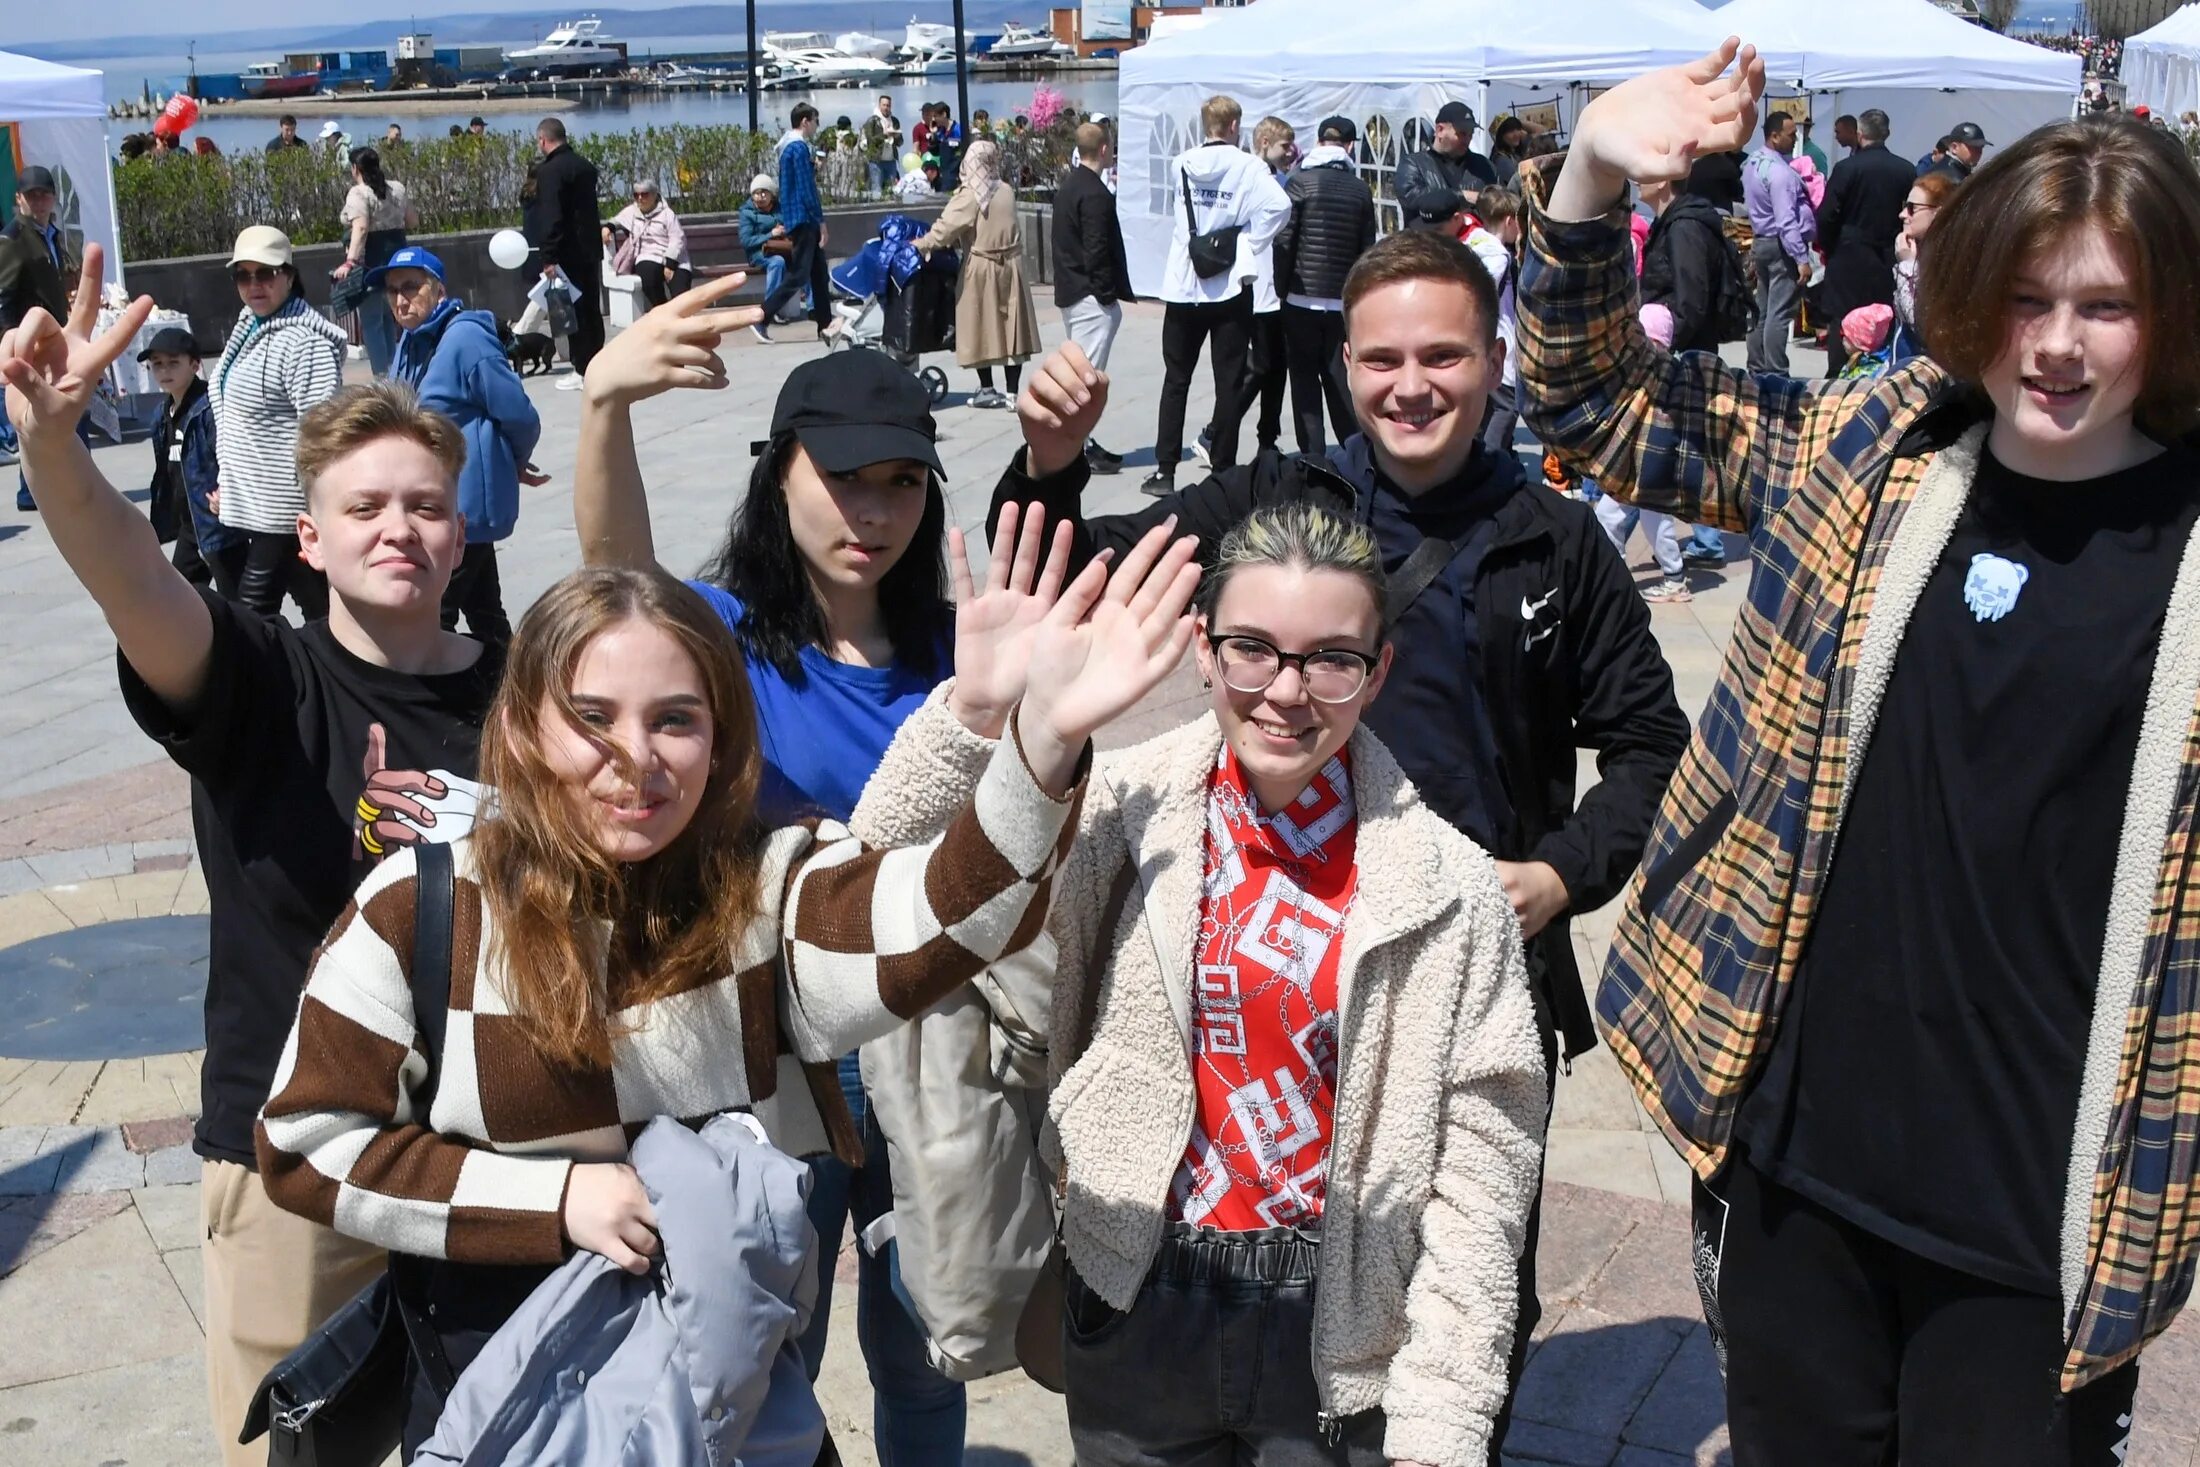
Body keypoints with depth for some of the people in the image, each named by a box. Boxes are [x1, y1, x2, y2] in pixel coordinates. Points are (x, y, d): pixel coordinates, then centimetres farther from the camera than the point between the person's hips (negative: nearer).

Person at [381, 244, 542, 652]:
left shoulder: (466, 338, -18)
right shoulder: (411, 343, 8)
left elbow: (520, 417, -15)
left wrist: (515, 466, 4)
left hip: (463, 506, -8)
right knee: (484, 613, 17)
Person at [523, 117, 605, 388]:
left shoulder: (550, 170, -15)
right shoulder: (585, 166, 11)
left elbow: (551, 217, -21)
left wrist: (548, 257, -20)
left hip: (567, 253, -8)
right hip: (591, 248, 8)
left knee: (574, 312, -3)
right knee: (591, 308, 13)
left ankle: (583, 371, -1)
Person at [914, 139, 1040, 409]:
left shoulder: (969, 196, -12)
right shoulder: (1007, 192, 3)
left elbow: (946, 228, -16)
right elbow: (997, 227, 9)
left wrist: (920, 245, -3)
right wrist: (956, 241, 12)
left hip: (981, 269, -4)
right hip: (1010, 266, 4)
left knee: (981, 328, 6)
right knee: (1010, 327, 6)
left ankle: (987, 390, 9)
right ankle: (1012, 392, 7)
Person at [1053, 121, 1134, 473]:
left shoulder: (1069, 186, 13)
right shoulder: (1095, 193, -17)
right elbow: (1097, 250, -22)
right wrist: (1108, 293, -16)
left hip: (1070, 292, 10)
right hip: (1090, 297, -10)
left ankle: (1080, 443, 22)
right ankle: (1079, 451, -5)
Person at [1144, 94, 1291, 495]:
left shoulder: (1180, 165, 4)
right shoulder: (1247, 166, -7)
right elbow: (1279, 205, -21)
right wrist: (1250, 244, -10)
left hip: (1182, 286, 3)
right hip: (1230, 288, -3)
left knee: (1175, 380, 10)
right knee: (1229, 383, 4)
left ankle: (1164, 470, 9)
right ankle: (1222, 470, 6)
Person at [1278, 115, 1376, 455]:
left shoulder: (1300, 182, -6)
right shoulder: (1361, 190, 2)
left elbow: (1284, 242, -8)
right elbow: (1366, 249, 6)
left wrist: (1279, 288, 1)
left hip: (1302, 299, -3)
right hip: (1344, 300, 3)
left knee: (1305, 379, 3)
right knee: (1340, 379, 10)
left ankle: (1312, 455, 0)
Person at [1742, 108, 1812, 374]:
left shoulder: (1752, 163, 9)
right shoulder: (1779, 171, -19)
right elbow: (1786, 221, -22)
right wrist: (1802, 258, -22)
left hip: (1761, 241, 9)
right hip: (1782, 246, -9)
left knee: (1762, 310, 13)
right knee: (1780, 313, -8)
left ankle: (1757, 369, 18)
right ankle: (1775, 374, -9)